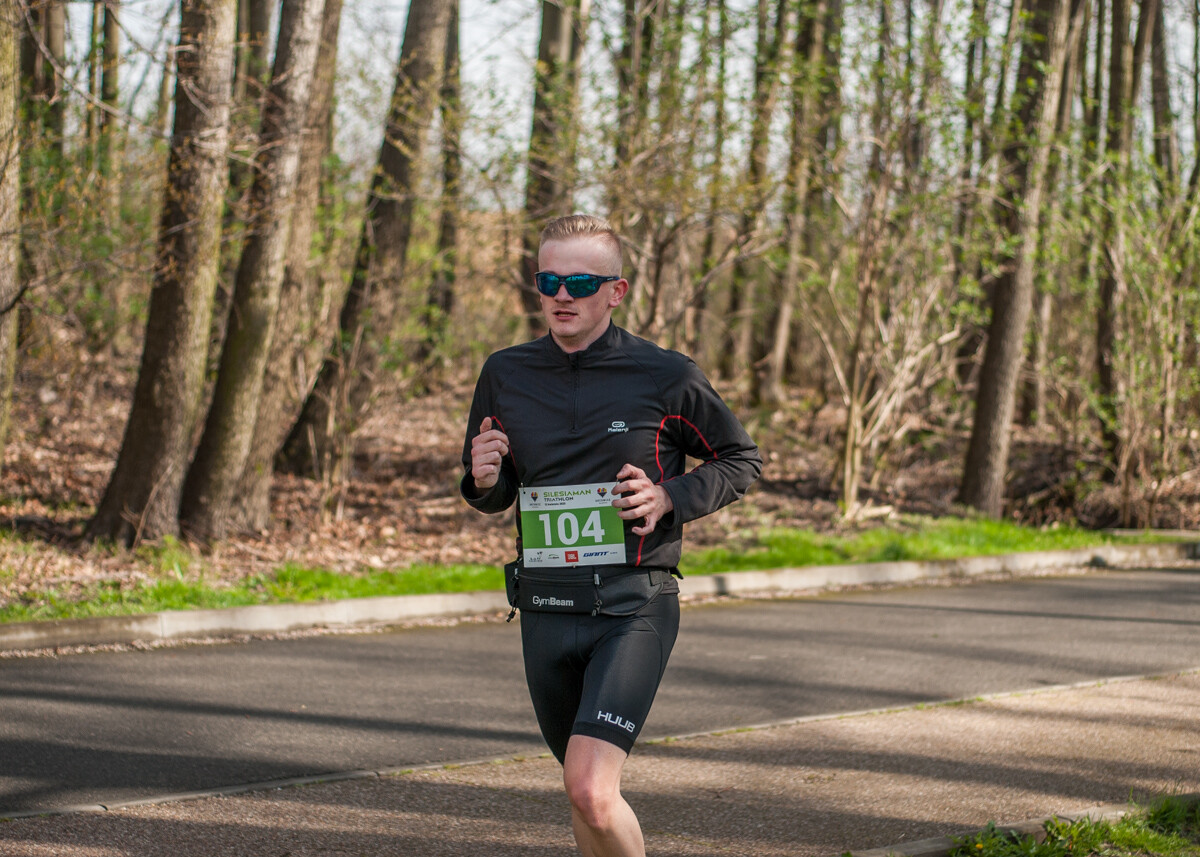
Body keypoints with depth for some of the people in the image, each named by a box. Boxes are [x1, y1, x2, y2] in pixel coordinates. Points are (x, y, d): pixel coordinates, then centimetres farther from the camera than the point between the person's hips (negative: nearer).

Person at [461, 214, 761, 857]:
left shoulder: (666, 377, -5)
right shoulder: (505, 375, 6)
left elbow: (741, 461, 7)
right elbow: (491, 498, 18)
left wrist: (670, 498, -11)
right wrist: (484, 480, -7)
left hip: (634, 609, -5)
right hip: (545, 611, 5)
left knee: (591, 789, -20)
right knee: (583, 792, 16)